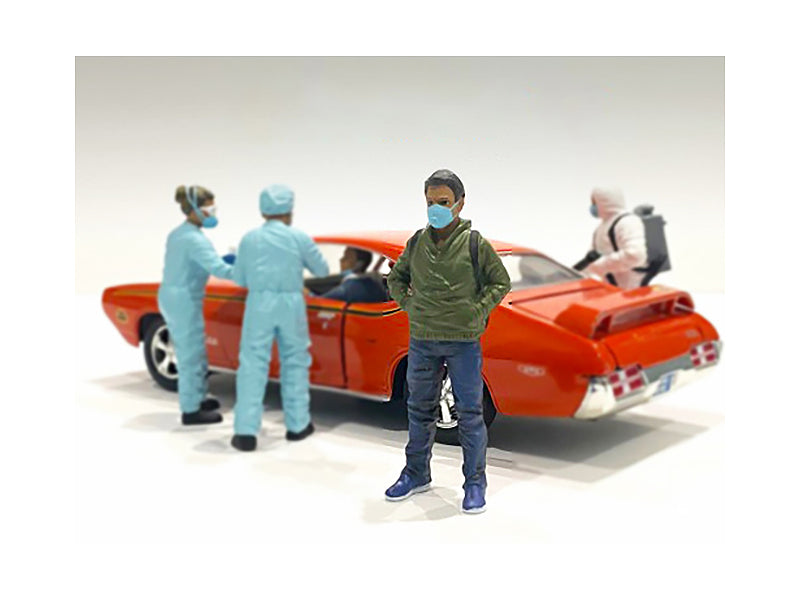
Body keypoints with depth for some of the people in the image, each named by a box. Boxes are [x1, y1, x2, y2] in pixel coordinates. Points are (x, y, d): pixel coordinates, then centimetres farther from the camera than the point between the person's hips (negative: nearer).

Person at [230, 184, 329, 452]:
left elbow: (239, 278, 9)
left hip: (259, 303, 0)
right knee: (295, 363, 13)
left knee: (252, 365, 2)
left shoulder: (249, 238, 4)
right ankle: (297, 425, 20)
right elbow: (322, 271, 11)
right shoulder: (299, 238, 1)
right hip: (291, 304, 0)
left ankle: (245, 432, -2)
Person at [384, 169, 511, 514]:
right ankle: (416, 474, 29)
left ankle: (475, 483, 13)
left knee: (469, 413, 2)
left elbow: (501, 282, 2)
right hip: (422, 340, 4)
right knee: (420, 408, 14)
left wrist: (478, 312, -7)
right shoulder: (417, 241, 5)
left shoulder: (474, 242, -5)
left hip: (463, 342, -3)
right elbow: (396, 278, 19)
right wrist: (408, 305, 5)